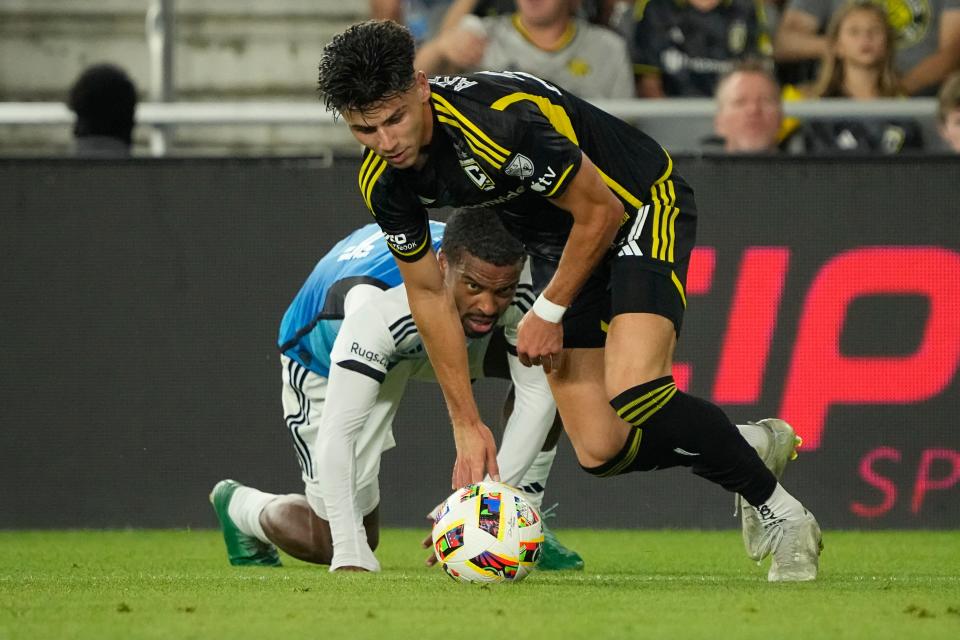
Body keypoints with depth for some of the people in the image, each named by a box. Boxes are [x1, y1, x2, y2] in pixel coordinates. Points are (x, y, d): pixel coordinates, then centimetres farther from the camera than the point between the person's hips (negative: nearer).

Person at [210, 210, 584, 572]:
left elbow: (536, 396, -27)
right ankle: (240, 507, 26)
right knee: (333, 543, -5)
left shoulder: (519, 287, -35)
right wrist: (352, 557, -52)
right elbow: (337, 434, -47)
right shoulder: (379, 306, -47)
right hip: (324, 355, -4)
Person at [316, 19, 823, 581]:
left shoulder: (500, 121, -35)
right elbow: (428, 291, 2)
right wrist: (467, 426, 1)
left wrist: (550, 310, -10)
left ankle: (780, 512, -8)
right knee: (601, 451, -6)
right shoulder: (383, 181, -12)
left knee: (634, 400, -28)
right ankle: (748, 448, 22)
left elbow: (600, 210, -21)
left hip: (641, 205, -7)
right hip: (557, 243, 7)